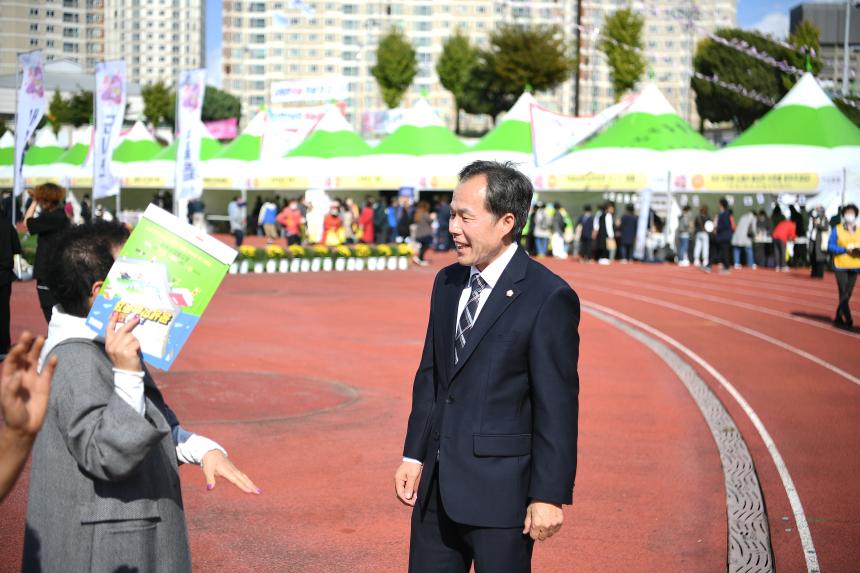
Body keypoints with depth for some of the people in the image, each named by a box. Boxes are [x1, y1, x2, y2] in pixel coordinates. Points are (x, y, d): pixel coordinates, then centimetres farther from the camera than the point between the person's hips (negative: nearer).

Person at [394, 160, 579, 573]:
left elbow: (557, 405, -14)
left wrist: (549, 496, -15)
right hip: (437, 487, 7)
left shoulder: (549, 298, -14)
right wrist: (414, 456, 11)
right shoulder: (448, 283, 9)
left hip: (500, 491, -7)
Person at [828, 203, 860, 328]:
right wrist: (845, 249, -16)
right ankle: (849, 320, -9)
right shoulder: (837, 230, 0)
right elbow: (830, 247, -4)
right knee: (844, 294, -10)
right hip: (841, 266, -4)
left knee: (848, 294, 7)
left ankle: (838, 318, 19)